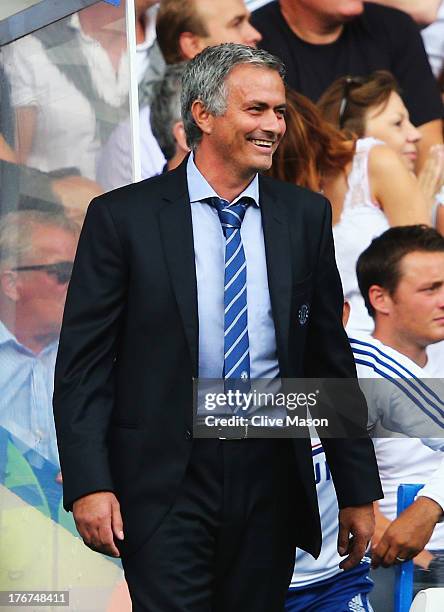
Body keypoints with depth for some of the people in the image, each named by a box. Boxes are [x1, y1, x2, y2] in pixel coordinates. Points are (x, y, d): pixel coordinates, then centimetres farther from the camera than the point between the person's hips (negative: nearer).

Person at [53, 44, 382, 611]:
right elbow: (82, 364, -3)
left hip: (271, 476, 3)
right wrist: (88, 484, -13)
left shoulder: (305, 216, 7)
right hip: (166, 480, -3)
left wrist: (358, 489, 10)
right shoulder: (123, 217, -2)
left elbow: (330, 357, 11)